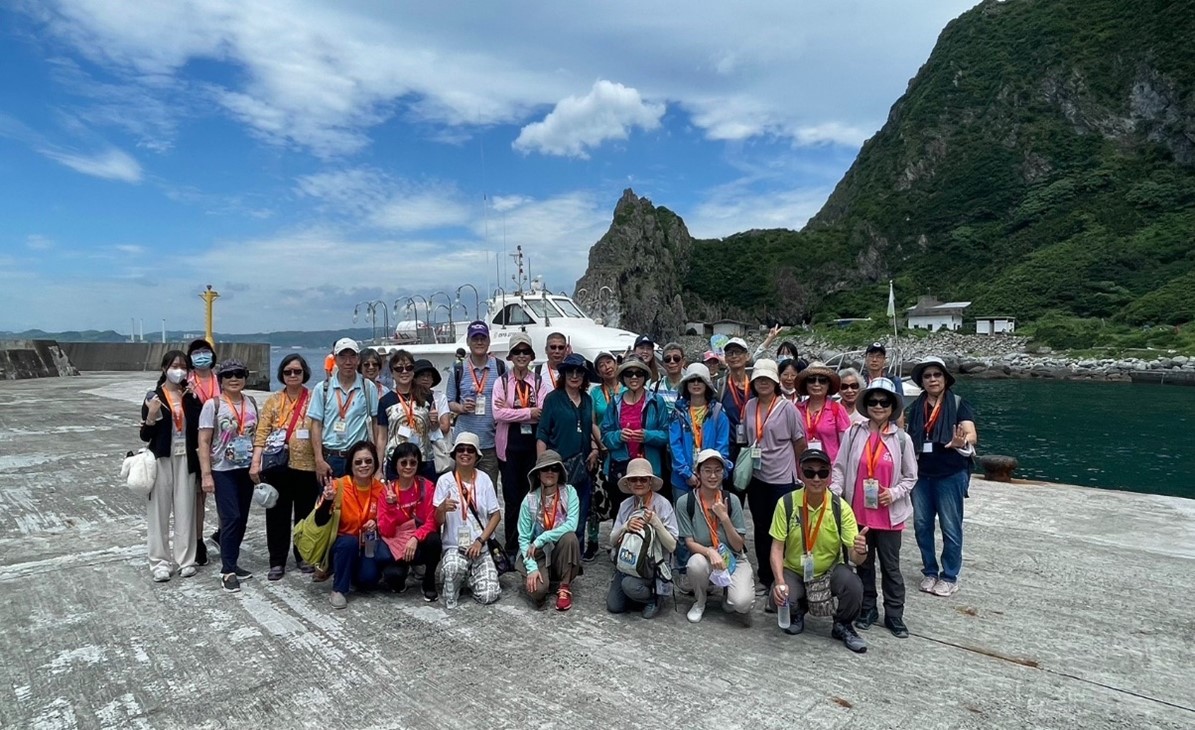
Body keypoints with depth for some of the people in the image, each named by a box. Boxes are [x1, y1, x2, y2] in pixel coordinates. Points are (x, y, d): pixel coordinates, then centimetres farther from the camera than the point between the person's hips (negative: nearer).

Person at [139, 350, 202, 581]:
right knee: (159, 509, 3)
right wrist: (151, 416, -20)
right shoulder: (154, 396, -3)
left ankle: (185, 559, 15)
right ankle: (160, 561, 13)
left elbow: (198, 428, -5)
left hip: (186, 458, 2)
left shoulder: (191, 396, 4)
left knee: (185, 509, 6)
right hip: (161, 458, -2)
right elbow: (145, 435, -3)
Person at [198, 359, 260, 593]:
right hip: (223, 470, -5)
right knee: (231, 518, -8)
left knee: (242, 518, 9)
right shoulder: (213, 405, -7)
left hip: (247, 469, 5)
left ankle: (230, 562, 23)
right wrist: (206, 474, -14)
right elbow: (203, 442, -9)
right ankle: (227, 570, 2)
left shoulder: (251, 403, 6)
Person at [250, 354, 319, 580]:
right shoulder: (273, 400, 5)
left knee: (305, 513, 10)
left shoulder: (314, 399, 2)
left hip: (307, 465, -1)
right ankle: (277, 561, 18)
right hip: (277, 466, 1)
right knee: (277, 514, 7)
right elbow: (262, 432, 1)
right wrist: (255, 462, -10)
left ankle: (304, 556, 26)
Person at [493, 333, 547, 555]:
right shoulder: (502, 382, 1)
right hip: (509, 445, -1)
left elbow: (543, 413, -8)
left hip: (532, 444, 1)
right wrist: (528, 413, -13)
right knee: (512, 497, 3)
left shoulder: (539, 382, 5)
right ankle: (511, 547, 14)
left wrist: (511, 411, -12)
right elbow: (498, 413, -12)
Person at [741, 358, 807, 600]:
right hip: (756, 477, 5)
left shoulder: (787, 408, -9)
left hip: (782, 479, -5)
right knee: (761, 529, 15)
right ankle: (765, 579, 28)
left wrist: (800, 474, 1)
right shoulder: (749, 407, 4)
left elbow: (800, 443, -4)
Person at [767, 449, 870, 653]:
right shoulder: (787, 503, -17)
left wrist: (860, 551, -42)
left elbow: (855, 557, -17)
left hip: (831, 570, 0)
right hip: (794, 571, 0)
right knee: (780, 599, -29)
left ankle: (842, 626, 5)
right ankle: (797, 611, 13)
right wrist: (780, 581, -28)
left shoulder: (840, 507, -16)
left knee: (854, 587, -31)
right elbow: (777, 548, -13)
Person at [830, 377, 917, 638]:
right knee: (863, 564, 15)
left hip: (889, 515, -1)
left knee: (891, 566, 9)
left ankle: (894, 616, 23)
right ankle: (867, 610, 30)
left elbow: (910, 477, 4)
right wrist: (834, 493, -13)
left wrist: (894, 493, -12)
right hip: (858, 512, 1)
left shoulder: (902, 438, -3)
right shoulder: (853, 434, -3)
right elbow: (840, 467, 0)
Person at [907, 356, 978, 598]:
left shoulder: (958, 404, -7)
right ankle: (930, 571, 26)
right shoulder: (916, 407, 6)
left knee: (951, 528, 4)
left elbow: (972, 435, -18)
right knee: (922, 525, 10)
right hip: (921, 474, 4)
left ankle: (950, 577, 19)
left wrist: (962, 442, -40)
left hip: (950, 475, -4)